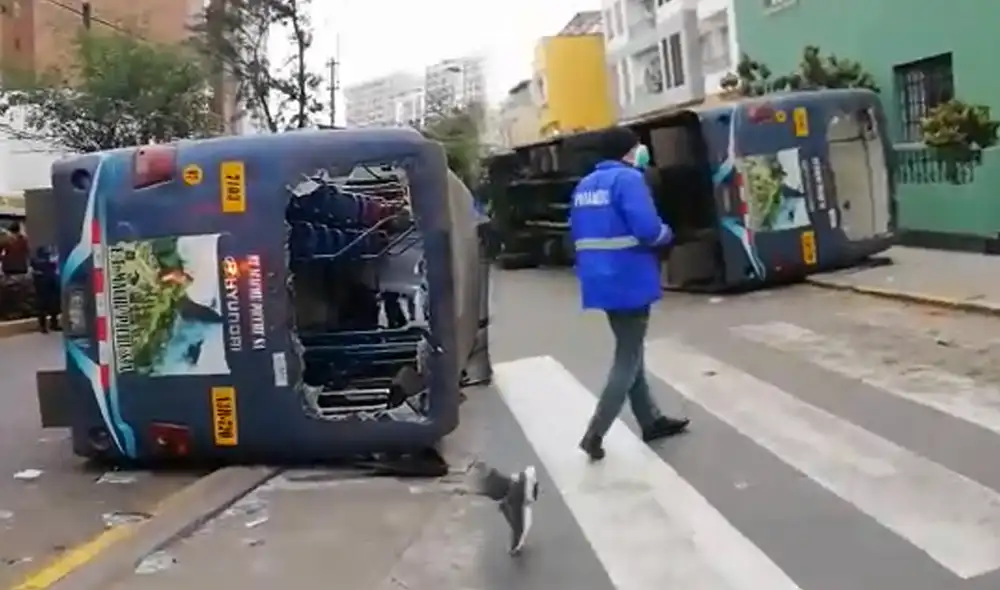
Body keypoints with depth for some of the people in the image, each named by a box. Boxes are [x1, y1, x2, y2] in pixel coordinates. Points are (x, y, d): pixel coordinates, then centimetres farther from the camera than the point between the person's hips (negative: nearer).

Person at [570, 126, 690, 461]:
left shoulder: (585, 186, 13)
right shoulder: (628, 179, -14)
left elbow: (578, 234, 18)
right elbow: (647, 229, -24)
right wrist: (667, 234, -3)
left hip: (602, 281, 9)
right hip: (628, 282, -9)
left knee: (629, 353, 19)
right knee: (628, 359, 0)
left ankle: (651, 421, 30)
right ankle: (594, 434, -2)